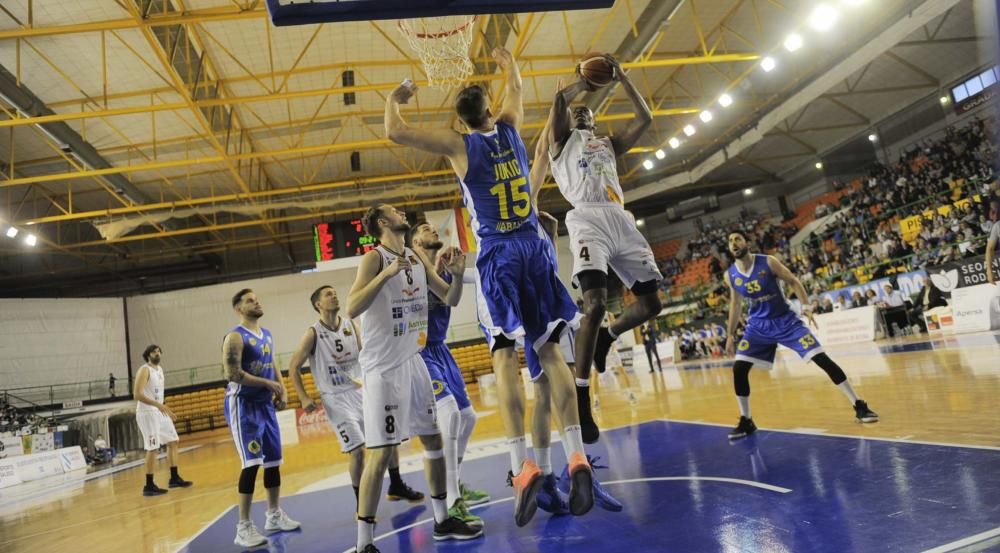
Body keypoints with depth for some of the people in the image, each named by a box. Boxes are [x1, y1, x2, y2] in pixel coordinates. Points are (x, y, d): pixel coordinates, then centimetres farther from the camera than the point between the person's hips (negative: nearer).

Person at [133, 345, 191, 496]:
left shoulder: (160, 369, 13)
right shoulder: (144, 370, -14)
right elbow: (137, 394, -24)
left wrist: (166, 410, 21)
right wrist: (158, 404, -33)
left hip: (159, 411, 9)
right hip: (147, 413, -9)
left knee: (172, 441, 11)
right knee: (153, 448, -9)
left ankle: (174, 478, 19)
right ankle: (149, 486, -2)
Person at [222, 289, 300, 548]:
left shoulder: (267, 335, 13)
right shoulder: (235, 337, -12)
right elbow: (233, 374, -21)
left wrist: (282, 392, 3)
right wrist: (269, 384, -16)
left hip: (266, 404, 8)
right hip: (243, 405, -8)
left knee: (273, 461, 12)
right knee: (251, 464, -13)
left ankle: (275, 515, 26)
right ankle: (244, 527, -3)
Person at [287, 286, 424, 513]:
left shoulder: (351, 325, 3)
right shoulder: (313, 333, -10)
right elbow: (293, 366, -5)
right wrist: (304, 398, -10)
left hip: (361, 391, 5)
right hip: (336, 399, -5)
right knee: (358, 450, -11)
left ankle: (396, 487, 28)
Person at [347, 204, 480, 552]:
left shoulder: (417, 260, 10)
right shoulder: (375, 258, -12)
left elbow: (450, 300, 15)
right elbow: (352, 309, -24)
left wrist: (458, 274, -4)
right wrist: (388, 273, -32)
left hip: (414, 363, 8)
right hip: (383, 369, -8)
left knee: (433, 440, 14)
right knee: (380, 454, -8)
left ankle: (442, 520, 30)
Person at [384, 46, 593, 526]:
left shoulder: (458, 144, 0)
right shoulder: (509, 127, 11)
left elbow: (394, 132, -3)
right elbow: (514, 89, 33)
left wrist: (394, 99, 16)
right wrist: (507, 61, 52)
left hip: (497, 253, -4)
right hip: (532, 246, 4)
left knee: (505, 357, -7)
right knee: (551, 351, 2)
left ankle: (522, 464, -15)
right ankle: (577, 455, -4)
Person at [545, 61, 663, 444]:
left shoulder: (609, 144, 35)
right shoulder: (562, 140, 19)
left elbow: (645, 118, 27)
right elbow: (558, 101, 1)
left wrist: (622, 79, 27)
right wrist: (584, 81, 19)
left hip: (622, 220, 6)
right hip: (588, 219, -6)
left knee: (650, 304, 1)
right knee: (595, 304, -23)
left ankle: (607, 337, 30)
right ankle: (580, 397, -17)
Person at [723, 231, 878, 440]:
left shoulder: (768, 262, -14)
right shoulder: (730, 275, -4)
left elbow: (793, 281, -6)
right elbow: (735, 304, 9)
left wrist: (806, 306, -21)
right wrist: (730, 335, 10)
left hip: (786, 320, -3)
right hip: (758, 326, 3)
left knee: (822, 359, -10)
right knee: (738, 369, -9)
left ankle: (859, 406, 3)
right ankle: (746, 422, 5)